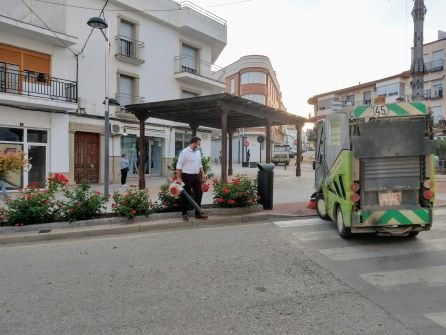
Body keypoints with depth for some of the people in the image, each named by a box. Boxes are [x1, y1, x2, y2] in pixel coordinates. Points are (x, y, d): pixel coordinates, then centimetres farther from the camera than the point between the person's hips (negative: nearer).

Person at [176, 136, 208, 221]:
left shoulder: (198, 152, 11)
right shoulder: (184, 152, -11)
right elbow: (179, 166, -12)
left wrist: (202, 174, 13)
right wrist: (179, 178, -16)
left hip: (196, 176, 7)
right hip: (187, 176, -7)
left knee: (199, 194, 6)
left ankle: (198, 213, 15)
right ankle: (184, 214, 14)